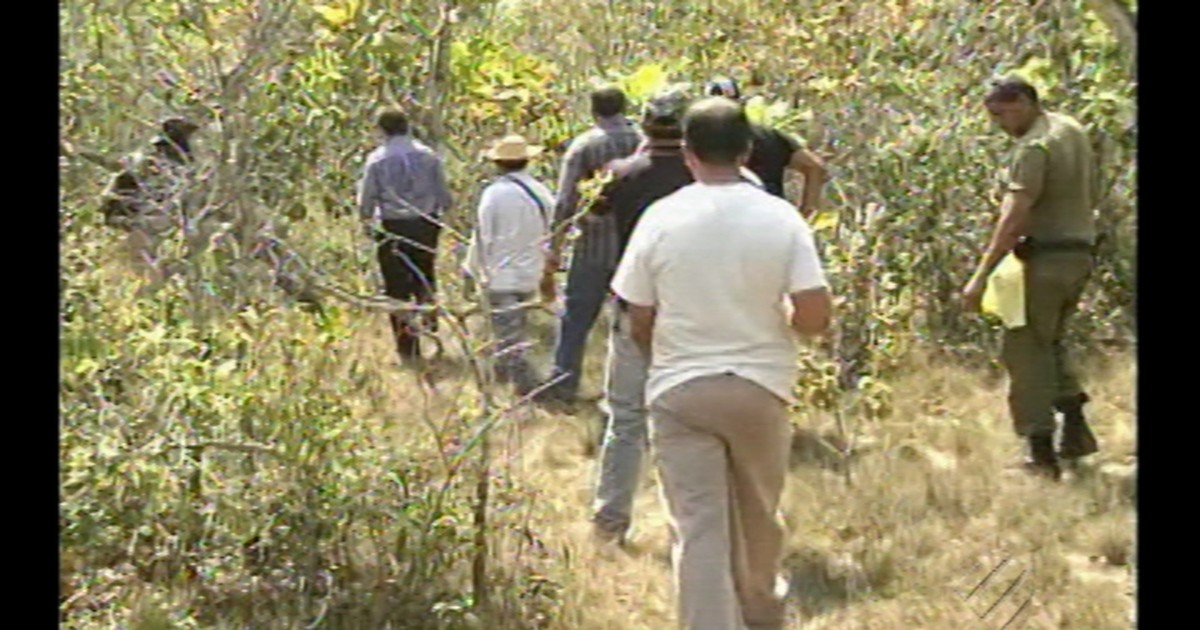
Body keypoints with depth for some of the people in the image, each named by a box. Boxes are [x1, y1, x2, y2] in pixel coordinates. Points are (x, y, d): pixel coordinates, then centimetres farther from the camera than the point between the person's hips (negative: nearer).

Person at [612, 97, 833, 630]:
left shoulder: (660, 218, -8)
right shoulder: (780, 218, -8)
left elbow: (638, 323, -3)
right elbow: (815, 317, -13)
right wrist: (777, 321, 9)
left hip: (679, 391, -1)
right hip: (760, 386, 2)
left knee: (698, 526, 1)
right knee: (759, 515, 22)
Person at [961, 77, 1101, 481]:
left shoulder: (1034, 147, -17)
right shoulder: (1073, 130, 12)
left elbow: (1015, 217, -24)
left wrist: (981, 277, -25)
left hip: (1046, 259, -9)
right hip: (1080, 254, 9)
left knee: (1026, 351, -2)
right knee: (1051, 342, 23)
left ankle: (1042, 454, -3)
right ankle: (1076, 426, 18)